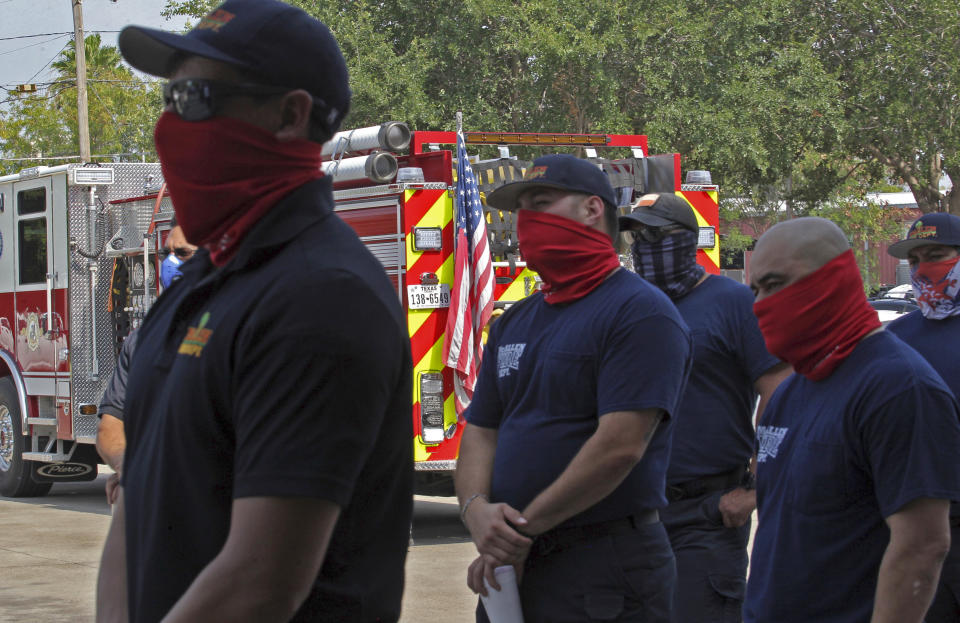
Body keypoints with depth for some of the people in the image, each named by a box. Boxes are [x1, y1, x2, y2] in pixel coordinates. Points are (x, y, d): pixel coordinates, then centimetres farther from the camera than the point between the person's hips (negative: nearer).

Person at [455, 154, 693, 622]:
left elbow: (619, 446, -20)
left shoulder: (640, 312, -10)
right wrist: (476, 510, -10)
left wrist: (523, 530, -17)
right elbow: (480, 432, 12)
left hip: (603, 571, -7)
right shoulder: (514, 323, 16)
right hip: (511, 568, 7)